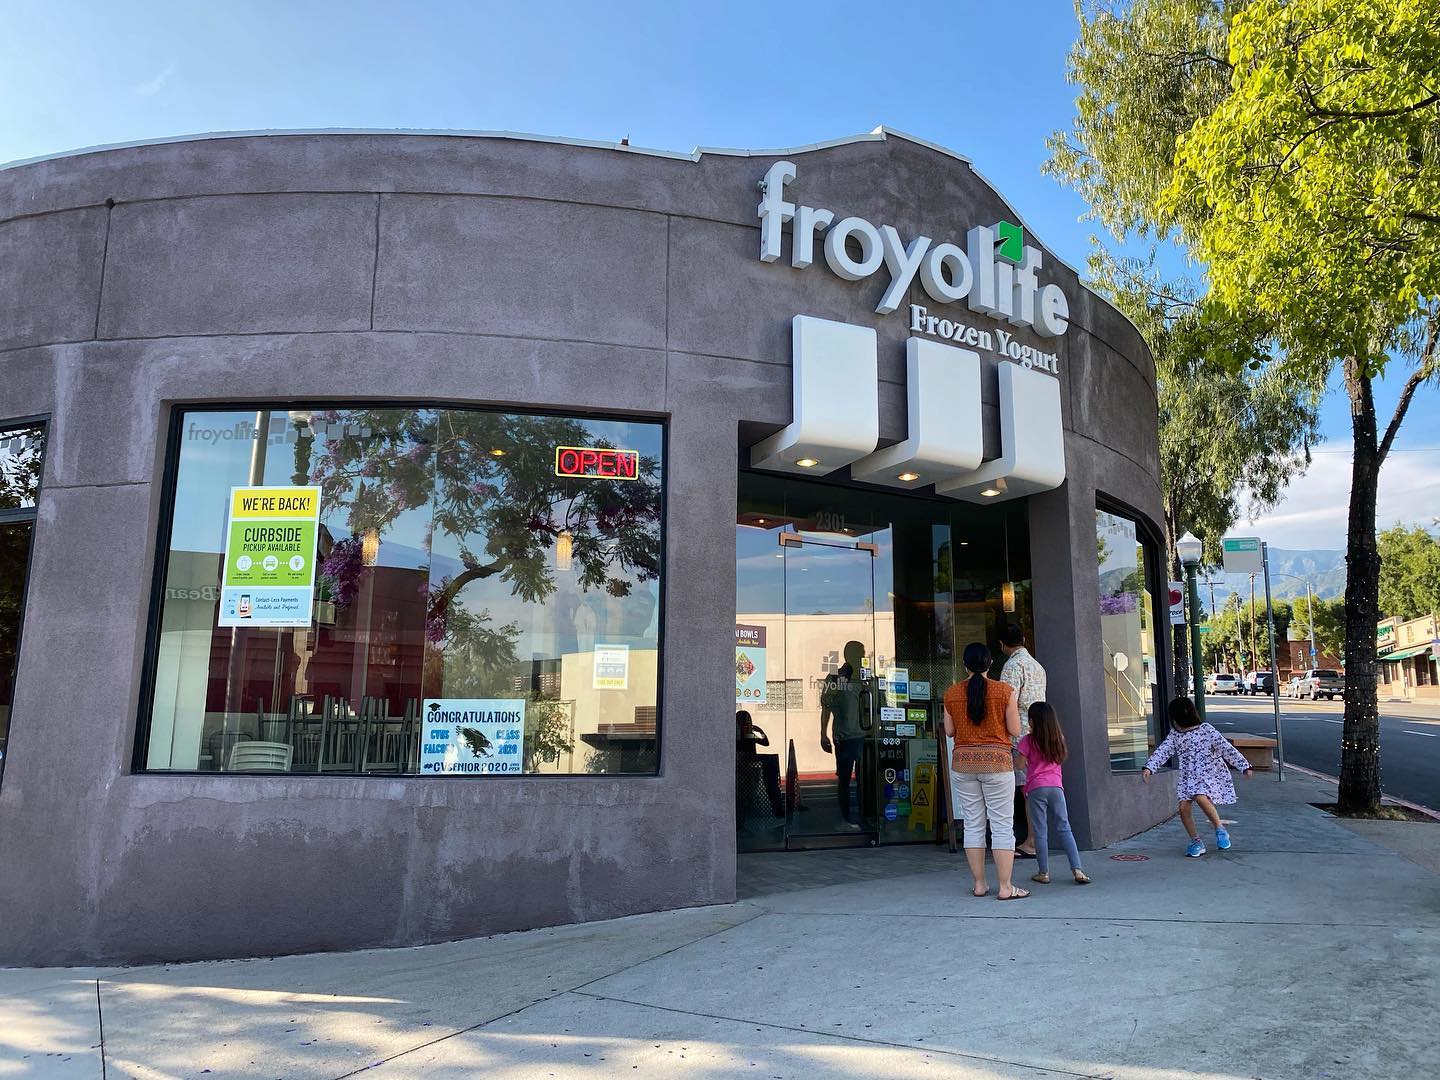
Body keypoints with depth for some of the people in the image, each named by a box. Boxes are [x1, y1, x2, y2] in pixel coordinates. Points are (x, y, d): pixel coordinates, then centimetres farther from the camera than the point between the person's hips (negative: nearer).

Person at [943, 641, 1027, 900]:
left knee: (973, 824, 10)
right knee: (1002, 825, 2)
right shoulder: (1004, 690, -6)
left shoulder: (952, 694, 1)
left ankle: (979, 884, 15)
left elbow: (949, 731, 7)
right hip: (997, 761, -3)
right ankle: (1005, 887, 3)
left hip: (963, 762, 3)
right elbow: (1015, 731, -4)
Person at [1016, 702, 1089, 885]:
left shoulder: (1029, 741, -4)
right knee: (1064, 829, 7)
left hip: (1036, 789, -3)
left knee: (1040, 832, 2)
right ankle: (1077, 870, -2)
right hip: (1056, 787, 3)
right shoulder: (1059, 739, 8)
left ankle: (1044, 873, 5)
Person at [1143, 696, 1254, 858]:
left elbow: (1226, 748, -9)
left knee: (1201, 798, -31)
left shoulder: (1206, 731, -9)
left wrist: (1244, 766, -11)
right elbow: (1162, 752, 2)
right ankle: (1196, 842, 10)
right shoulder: (1175, 735, 6)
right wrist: (1149, 768, -10)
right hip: (1188, 777, 5)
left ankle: (1220, 829, -7)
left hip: (1210, 774, -5)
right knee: (1183, 808, -8)